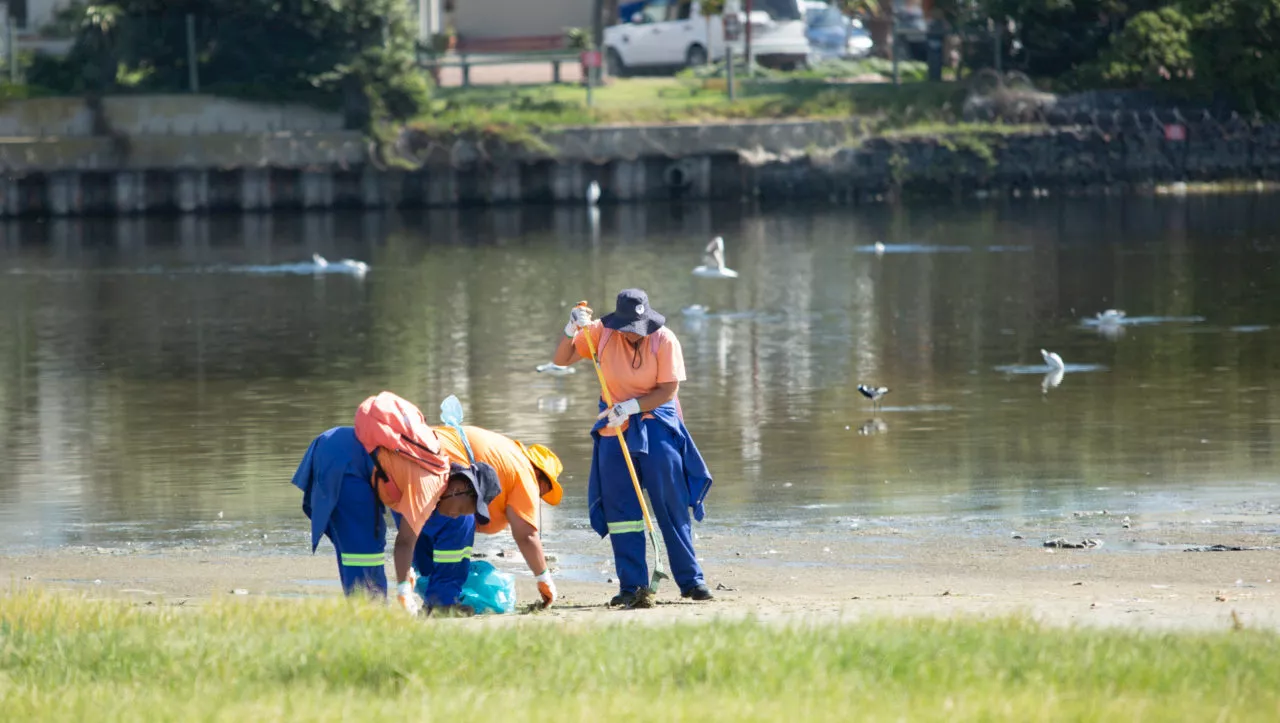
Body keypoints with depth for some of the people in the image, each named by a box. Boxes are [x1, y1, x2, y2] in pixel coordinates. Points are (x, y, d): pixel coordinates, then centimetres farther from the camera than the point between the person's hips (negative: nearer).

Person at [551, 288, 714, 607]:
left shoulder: (664, 340, -11)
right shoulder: (601, 333, -5)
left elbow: (668, 389, -13)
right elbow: (561, 360, -4)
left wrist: (630, 407, -24)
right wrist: (571, 329, -21)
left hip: (656, 423, -2)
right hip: (615, 428, 2)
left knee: (672, 506, -4)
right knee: (619, 507, -1)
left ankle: (691, 580, 1)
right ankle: (632, 586, 2)